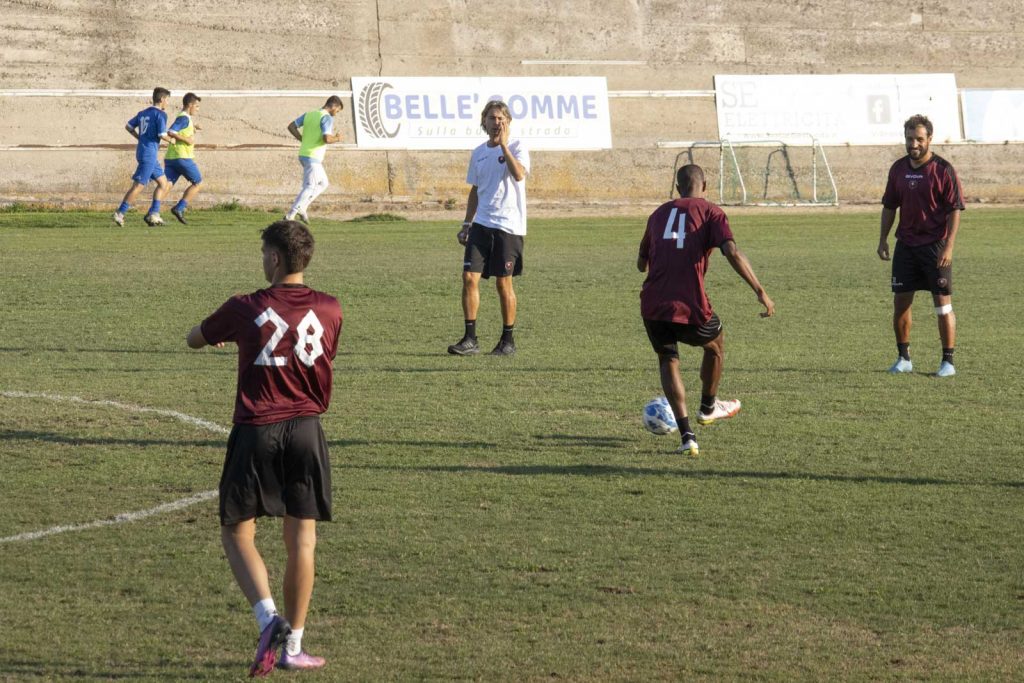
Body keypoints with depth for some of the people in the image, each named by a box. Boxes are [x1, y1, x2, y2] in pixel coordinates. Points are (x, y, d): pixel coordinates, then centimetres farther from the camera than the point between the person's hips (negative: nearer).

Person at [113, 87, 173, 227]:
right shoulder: (160, 114, -9)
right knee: (138, 186, -8)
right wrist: (171, 140, 3)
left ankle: (153, 214, 7)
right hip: (149, 153, -9)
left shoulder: (143, 113, 14)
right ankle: (120, 213, -8)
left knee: (164, 183, 13)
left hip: (142, 151, 9)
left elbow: (128, 126, 19)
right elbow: (162, 134, -17)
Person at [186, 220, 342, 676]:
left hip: (256, 432, -2)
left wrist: (217, 334, 37)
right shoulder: (329, 310, 3)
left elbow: (195, 340, 14)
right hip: (306, 430, 2)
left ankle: (268, 617, -14)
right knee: (301, 539, 8)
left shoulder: (245, 309, -4)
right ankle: (293, 645, 10)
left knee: (237, 533, 8)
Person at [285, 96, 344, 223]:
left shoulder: (308, 114, 12)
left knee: (323, 183, 21)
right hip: (313, 157, -9)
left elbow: (291, 127, 11)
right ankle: (290, 215, -8)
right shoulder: (327, 118, -12)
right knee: (309, 187, -3)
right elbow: (326, 139, -24)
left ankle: (301, 208, 12)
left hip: (303, 155, 9)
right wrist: (337, 138, -4)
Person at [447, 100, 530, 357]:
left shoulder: (516, 147, -3)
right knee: (469, 278, -6)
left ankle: (508, 340, 13)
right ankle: (470, 339, -1)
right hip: (481, 224, 5)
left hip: (508, 226, -5)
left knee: (504, 282, 0)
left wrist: (503, 144, -22)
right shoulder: (479, 153, 13)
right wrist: (466, 224, 17)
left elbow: (519, 174, -23)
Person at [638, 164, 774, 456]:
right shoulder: (710, 213, 4)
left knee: (668, 361, 20)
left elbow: (641, 263, 29)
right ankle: (708, 408, 48)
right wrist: (760, 292, -13)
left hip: (652, 306, 3)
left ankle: (687, 436, 4)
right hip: (690, 308, -3)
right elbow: (732, 251, -13)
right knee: (715, 345, 28)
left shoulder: (659, 214, 18)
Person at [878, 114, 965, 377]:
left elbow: (955, 210, -10)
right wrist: (883, 240, 9)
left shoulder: (943, 170, -8)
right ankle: (903, 358, 16)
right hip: (906, 245, 5)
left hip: (935, 245, -5)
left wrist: (948, 247, -17)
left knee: (943, 304, -3)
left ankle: (948, 361, 4)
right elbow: (889, 206, 16)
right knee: (900, 303, 4)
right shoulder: (898, 169, 7)